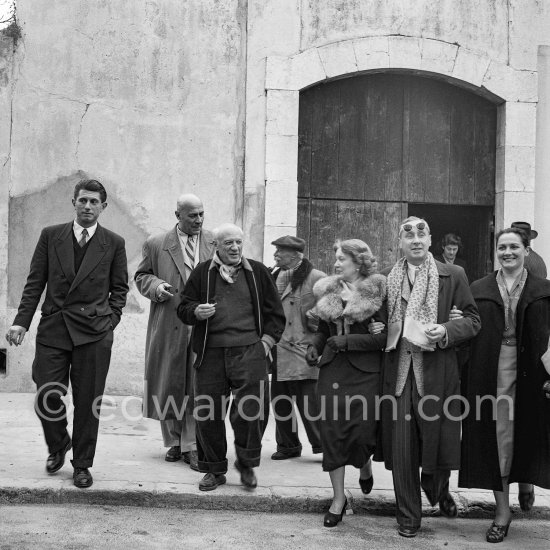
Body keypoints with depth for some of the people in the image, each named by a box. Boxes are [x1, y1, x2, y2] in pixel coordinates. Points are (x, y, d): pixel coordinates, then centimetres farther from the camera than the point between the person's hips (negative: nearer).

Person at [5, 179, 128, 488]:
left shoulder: (114, 244, 4)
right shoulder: (51, 236, 6)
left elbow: (119, 288, 10)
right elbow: (35, 283, 6)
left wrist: (110, 321, -1)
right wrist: (22, 322, -2)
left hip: (93, 332, -1)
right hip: (53, 327, 1)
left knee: (88, 402, 3)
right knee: (47, 395, -1)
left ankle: (82, 465, 19)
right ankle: (58, 446, 29)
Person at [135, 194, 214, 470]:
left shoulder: (216, 244, 7)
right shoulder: (157, 245, 5)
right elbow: (141, 276, 12)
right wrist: (156, 286, -9)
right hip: (169, 329, 0)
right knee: (169, 386, 8)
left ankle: (192, 446, 5)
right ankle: (174, 442, 22)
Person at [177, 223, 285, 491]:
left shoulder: (258, 272, 11)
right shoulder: (202, 273, 10)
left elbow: (275, 313, 13)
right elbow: (183, 308, 13)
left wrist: (267, 341, 2)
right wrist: (196, 311, -9)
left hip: (249, 351, -1)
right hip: (211, 353, 1)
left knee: (252, 409, -11)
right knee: (207, 411, 2)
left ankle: (246, 463, 12)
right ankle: (214, 470, 18)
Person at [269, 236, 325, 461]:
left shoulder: (317, 278, -8)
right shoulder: (278, 277, 12)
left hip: (305, 351, -7)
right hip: (281, 351, 7)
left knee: (310, 400, -6)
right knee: (280, 401, 10)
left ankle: (323, 445, 9)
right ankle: (287, 445, 24)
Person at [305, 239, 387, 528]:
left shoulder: (376, 293, -6)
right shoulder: (328, 292, 11)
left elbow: (384, 336, -12)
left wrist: (347, 340, -16)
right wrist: (315, 345, 3)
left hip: (364, 371, -4)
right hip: (332, 369, 5)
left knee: (362, 430, -5)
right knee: (332, 430, 0)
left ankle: (365, 466, 32)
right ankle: (338, 496, 12)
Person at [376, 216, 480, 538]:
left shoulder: (453, 276, 2)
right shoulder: (389, 280, 9)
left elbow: (473, 321, 1)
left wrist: (446, 331, -16)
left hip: (437, 372, -2)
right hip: (399, 372, 2)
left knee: (438, 437, 7)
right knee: (401, 446, 2)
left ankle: (438, 490, 39)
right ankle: (408, 516, 16)